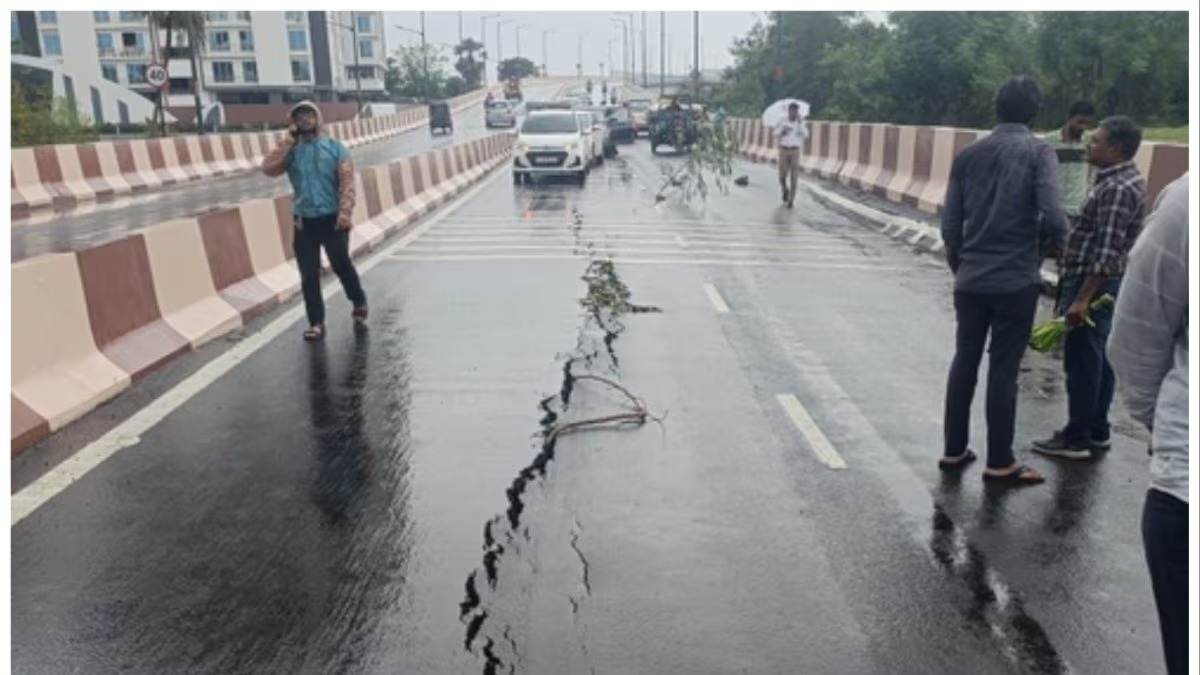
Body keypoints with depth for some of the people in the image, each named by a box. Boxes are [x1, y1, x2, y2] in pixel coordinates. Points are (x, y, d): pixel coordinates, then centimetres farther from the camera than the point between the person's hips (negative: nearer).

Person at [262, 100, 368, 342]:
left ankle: (359, 302, 34)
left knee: (341, 265, 7)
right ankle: (316, 323, 10)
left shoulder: (335, 146, 1)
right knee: (309, 274, 2)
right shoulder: (291, 150, 6)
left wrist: (345, 212, -19)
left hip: (332, 218, -2)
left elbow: (347, 181, -6)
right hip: (304, 221, 2)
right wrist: (289, 139, -8)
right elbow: (268, 168, -10)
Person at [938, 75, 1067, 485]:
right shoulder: (1039, 152, -7)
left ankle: (954, 450, 21)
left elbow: (950, 224, 4)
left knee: (964, 362, 14)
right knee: (1004, 370, 3)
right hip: (1016, 281, -4)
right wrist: (1055, 237, 6)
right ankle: (1000, 463, 12)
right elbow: (1054, 218, -17)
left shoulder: (967, 155, 5)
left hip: (970, 280, 4)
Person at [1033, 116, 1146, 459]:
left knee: (1081, 363, -3)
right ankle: (1097, 432, 25)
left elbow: (1107, 253, -24)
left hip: (1091, 284, -10)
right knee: (1098, 360, 15)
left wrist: (1082, 299, -25)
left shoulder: (1117, 189, -19)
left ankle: (1076, 439, 6)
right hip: (1100, 284, 10)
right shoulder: (1123, 181, 14)